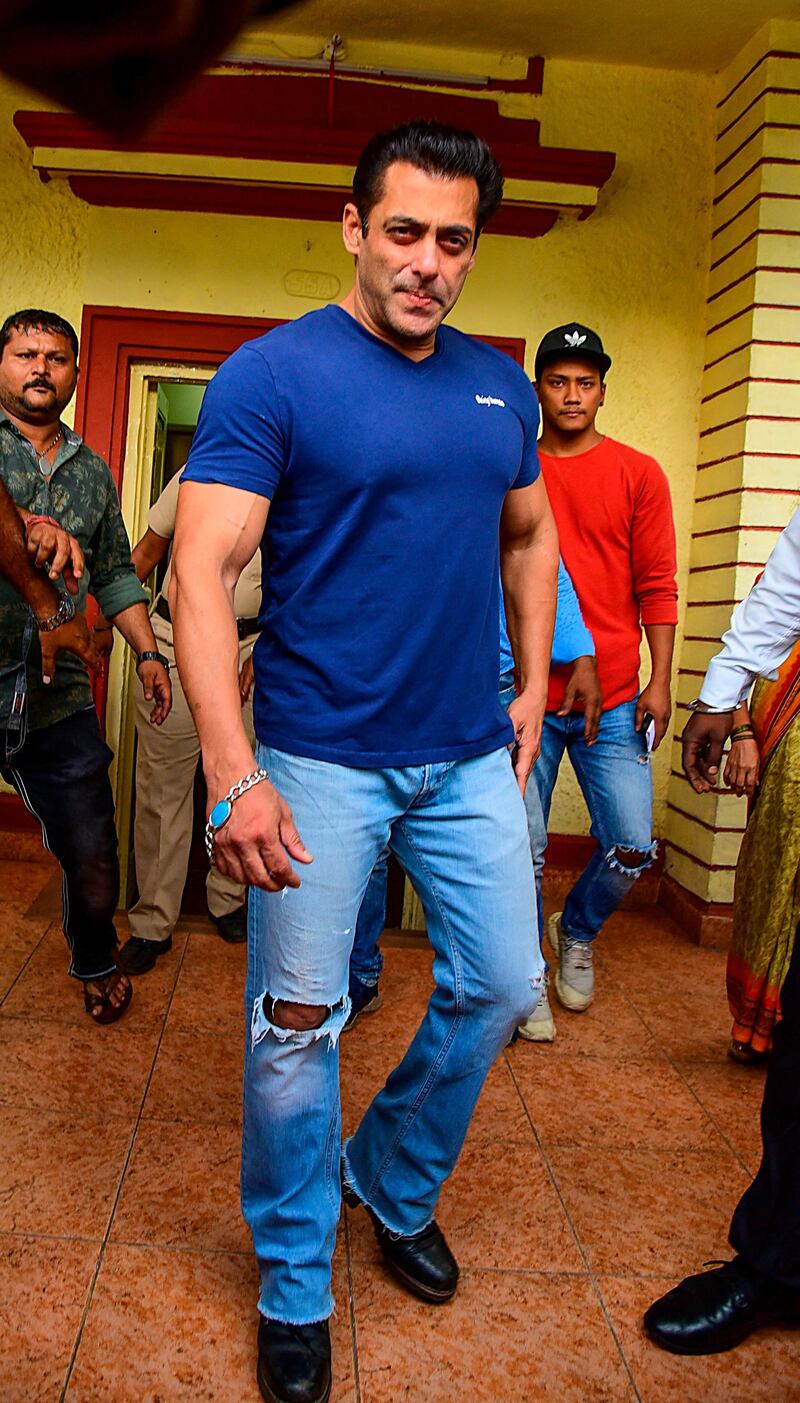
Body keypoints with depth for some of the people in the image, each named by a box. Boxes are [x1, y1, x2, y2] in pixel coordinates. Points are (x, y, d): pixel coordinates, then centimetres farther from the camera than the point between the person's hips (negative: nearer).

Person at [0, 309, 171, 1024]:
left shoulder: (93, 472, 17)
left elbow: (115, 574, 21)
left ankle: (95, 963, 37)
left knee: (94, 865, 10)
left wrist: (147, 651, 12)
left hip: (58, 702, 4)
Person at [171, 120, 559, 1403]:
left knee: (501, 988, 12)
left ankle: (395, 1187, 39)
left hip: (470, 758, 6)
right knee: (300, 1023, 5)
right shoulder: (272, 373, -9)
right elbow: (199, 576, -16)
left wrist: (534, 683, 10)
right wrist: (234, 779, -24)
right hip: (320, 761, -5)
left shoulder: (500, 385, 8)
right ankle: (295, 1286, 29)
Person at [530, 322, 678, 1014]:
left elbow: (657, 586, 4)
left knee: (633, 846, -2)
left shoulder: (639, 475, 6)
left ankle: (576, 932, 29)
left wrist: (660, 683, -3)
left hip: (614, 701, 0)